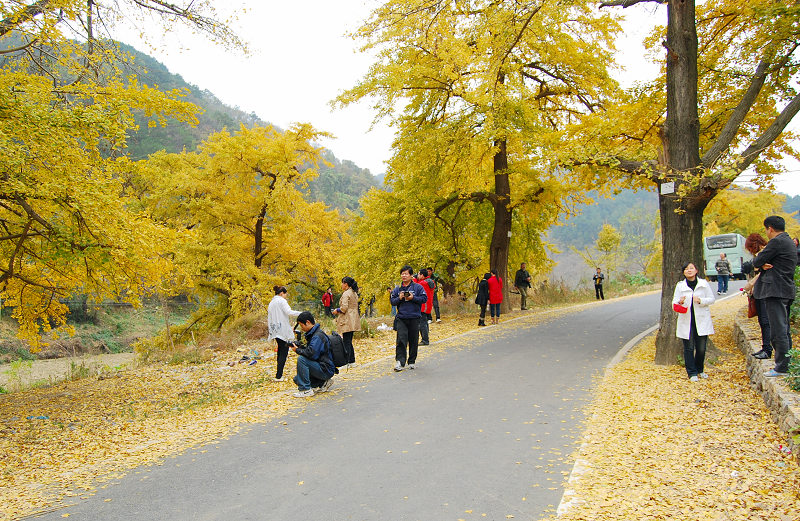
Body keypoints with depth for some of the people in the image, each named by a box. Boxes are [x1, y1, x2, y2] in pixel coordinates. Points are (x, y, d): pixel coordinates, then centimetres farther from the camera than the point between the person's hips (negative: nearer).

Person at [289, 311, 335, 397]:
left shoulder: (318, 336, -21)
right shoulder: (312, 333, 12)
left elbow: (312, 354, -31)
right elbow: (309, 349, 20)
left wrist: (298, 350, -15)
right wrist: (300, 346, 1)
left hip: (326, 369, -11)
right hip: (320, 366, 11)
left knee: (301, 359, -25)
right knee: (297, 379, 11)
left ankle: (306, 390, -19)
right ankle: (323, 382, 13)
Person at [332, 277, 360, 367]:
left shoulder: (346, 294, -14)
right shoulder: (354, 293, 16)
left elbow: (344, 308, -21)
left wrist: (337, 310, -2)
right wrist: (338, 310, 18)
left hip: (347, 321, -9)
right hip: (353, 321, 10)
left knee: (346, 342, -7)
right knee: (349, 342, 15)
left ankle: (346, 362, -6)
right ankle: (352, 361, 18)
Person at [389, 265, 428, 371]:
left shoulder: (418, 287, 1)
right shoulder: (397, 289, 10)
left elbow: (424, 298, -4)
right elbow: (392, 302, 10)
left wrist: (413, 298, -15)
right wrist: (399, 298, -9)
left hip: (414, 318, -1)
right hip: (401, 318, 1)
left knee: (413, 341, 8)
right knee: (401, 340, -10)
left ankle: (412, 362, 21)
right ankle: (400, 362, -12)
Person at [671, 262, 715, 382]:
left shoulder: (703, 283, 4)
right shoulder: (680, 285, 4)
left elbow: (711, 299, 4)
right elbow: (674, 302, 4)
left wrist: (700, 300, -14)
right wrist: (680, 302, -20)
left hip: (701, 320, 0)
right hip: (686, 320, 0)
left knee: (701, 347, 4)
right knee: (689, 348, 0)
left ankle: (700, 370, 25)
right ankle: (692, 373, 10)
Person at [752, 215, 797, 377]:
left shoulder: (776, 242, -13)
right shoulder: (789, 242, 19)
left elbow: (756, 262, -12)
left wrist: (759, 257, 8)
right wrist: (764, 264, -4)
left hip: (776, 291, -10)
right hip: (786, 291, 10)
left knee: (778, 330, -8)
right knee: (784, 329, 15)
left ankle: (782, 367, -6)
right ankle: (787, 362, 20)